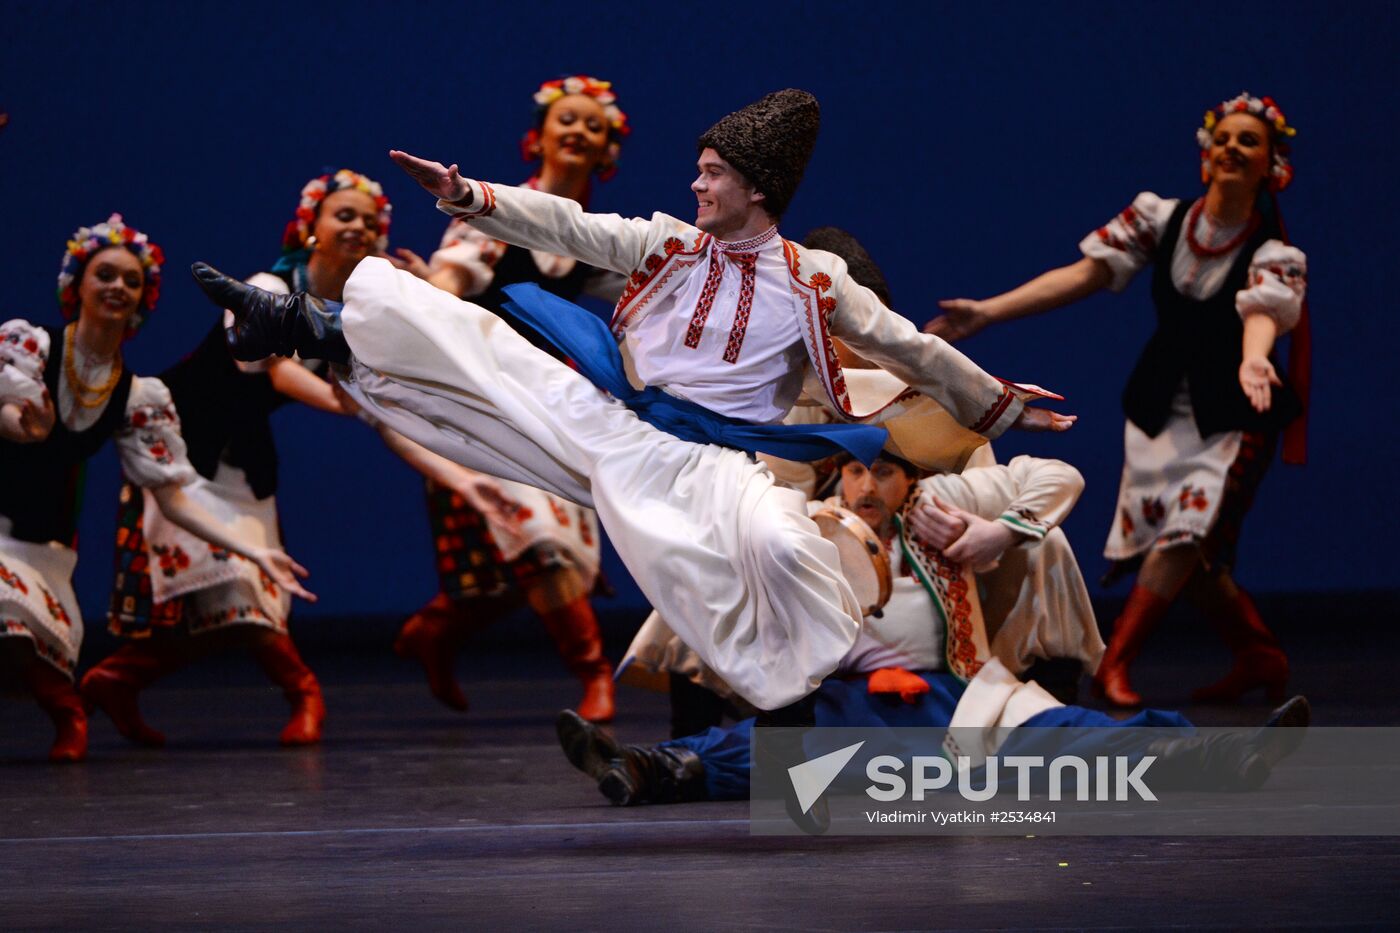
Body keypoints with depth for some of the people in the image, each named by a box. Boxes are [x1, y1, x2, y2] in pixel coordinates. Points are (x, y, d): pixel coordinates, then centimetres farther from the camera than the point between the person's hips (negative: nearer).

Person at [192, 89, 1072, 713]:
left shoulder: (815, 284, 4)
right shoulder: (670, 245, 10)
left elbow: (912, 351, 11)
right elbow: (569, 227, 4)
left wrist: (1003, 408, 14)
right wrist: (471, 198, -7)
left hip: (704, 462, -3)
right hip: (601, 425, 3)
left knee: (777, 541, -38)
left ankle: (834, 682, -22)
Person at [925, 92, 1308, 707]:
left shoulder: (1274, 254, -14)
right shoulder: (1161, 219, -3)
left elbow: (1262, 310, -35)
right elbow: (1085, 273, -7)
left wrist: (1253, 360, -59)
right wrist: (988, 312, -15)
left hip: (1232, 419, -4)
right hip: (1162, 406, 4)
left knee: (1186, 533, -19)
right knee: (1177, 544, 3)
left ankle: (1114, 663, -16)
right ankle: (1259, 654, 19)